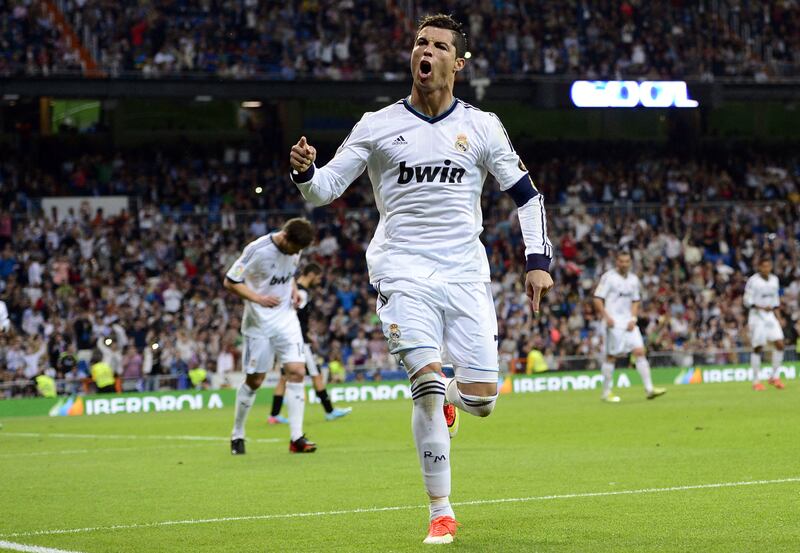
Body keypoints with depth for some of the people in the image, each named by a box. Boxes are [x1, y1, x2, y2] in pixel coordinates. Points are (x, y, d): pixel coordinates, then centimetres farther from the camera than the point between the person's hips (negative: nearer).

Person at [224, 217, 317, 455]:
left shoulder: (295, 250, 0)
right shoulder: (258, 250, -19)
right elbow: (230, 282, -13)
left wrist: (293, 291, 3)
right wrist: (258, 298, -21)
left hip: (286, 319, 5)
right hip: (259, 322, -5)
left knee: (297, 371, -9)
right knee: (254, 380, 1)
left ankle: (296, 437, -9)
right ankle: (237, 434, 20)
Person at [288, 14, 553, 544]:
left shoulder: (482, 126, 6)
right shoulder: (377, 126, 4)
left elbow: (527, 194, 11)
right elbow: (326, 189, 4)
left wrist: (539, 261, 1)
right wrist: (305, 172, -19)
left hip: (465, 272, 2)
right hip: (403, 270, -2)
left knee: (481, 400, -7)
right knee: (428, 379, -20)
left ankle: (446, 395, 35)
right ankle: (441, 514, -5)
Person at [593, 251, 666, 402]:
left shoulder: (633, 279, 13)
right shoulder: (608, 277, -4)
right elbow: (598, 299, -6)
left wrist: (633, 319, 4)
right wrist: (606, 317, -16)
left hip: (629, 323, 5)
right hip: (613, 323, -5)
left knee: (639, 351, -6)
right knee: (611, 356, -2)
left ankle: (649, 388, -10)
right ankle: (606, 393, 8)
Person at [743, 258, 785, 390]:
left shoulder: (774, 280, 10)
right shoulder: (753, 281, -9)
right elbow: (747, 300, -10)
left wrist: (775, 308, 12)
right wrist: (761, 307, -22)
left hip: (770, 315, 5)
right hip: (756, 316, -5)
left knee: (779, 344, -7)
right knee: (757, 348, -4)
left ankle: (774, 377, 6)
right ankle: (756, 381, 5)